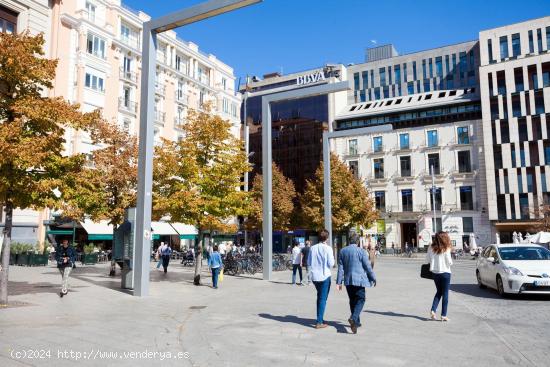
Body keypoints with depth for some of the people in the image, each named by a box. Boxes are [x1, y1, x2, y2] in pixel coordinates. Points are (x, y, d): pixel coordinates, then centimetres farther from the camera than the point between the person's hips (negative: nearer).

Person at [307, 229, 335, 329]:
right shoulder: (328, 248, -12)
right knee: (323, 298, 1)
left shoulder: (312, 248, 1)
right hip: (325, 276, -5)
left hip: (315, 276, 5)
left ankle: (320, 318, 26)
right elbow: (331, 264, -12)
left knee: (320, 297, 21)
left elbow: (309, 263, 5)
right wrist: (332, 258, 7)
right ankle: (319, 322, -2)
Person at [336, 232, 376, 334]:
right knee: (360, 299, 0)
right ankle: (353, 318, -21)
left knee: (352, 300, 14)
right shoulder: (361, 251, -8)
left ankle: (356, 322, 21)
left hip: (348, 280, 5)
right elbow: (368, 267, -5)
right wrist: (373, 278, 7)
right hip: (359, 280, -5)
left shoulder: (342, 251, 5)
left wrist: (339, 282, 6)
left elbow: (340, 268, 5)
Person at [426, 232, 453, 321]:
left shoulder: (431, 248, -2)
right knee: (445, 294, 6)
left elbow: (428, 259, 4)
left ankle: (433, 310, 5)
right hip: (445, 273, -4)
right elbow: (449, 262, -12)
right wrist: (450, 262, 9)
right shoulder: (446, 249, -14)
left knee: (439, 292, 20)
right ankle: (443, 315, 8)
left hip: (435, 272, 4)